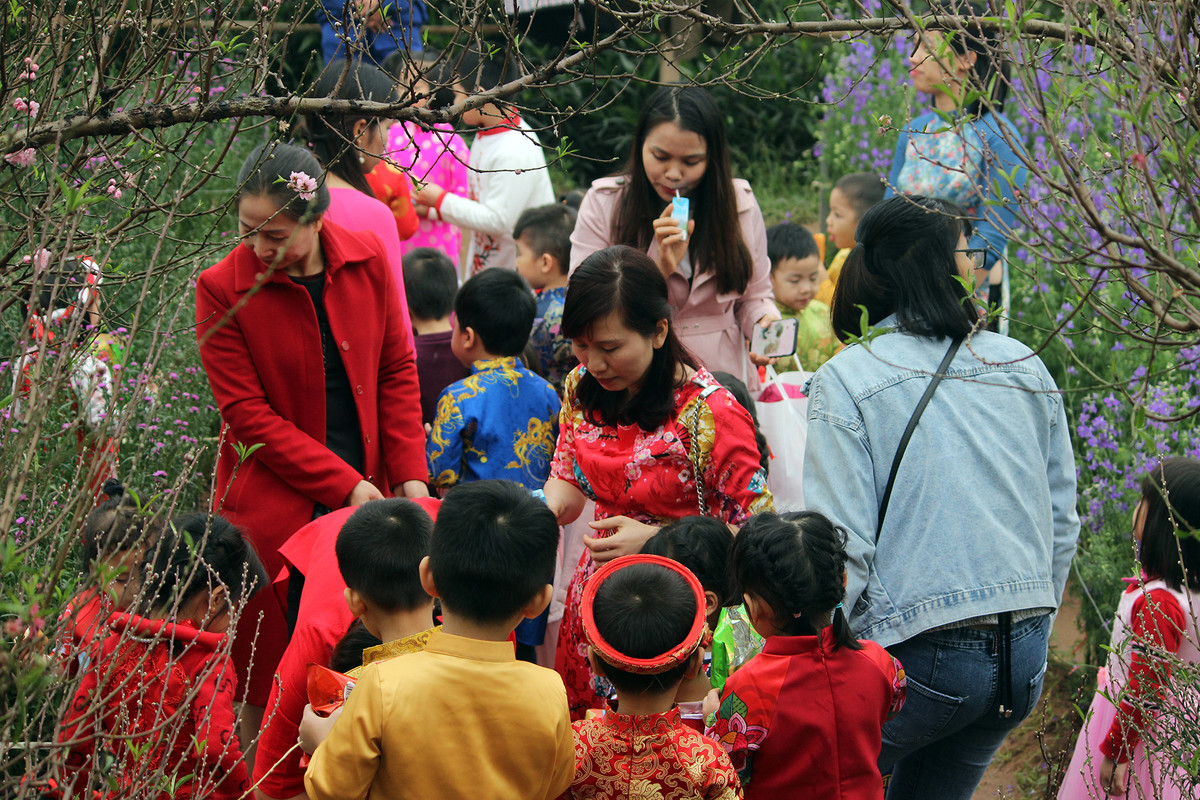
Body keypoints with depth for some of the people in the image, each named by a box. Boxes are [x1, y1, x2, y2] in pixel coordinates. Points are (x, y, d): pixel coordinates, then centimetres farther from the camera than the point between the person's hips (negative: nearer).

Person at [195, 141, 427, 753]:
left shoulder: (366, 260, 0)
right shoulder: (222, 289, -9)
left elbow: (396, 370, 8)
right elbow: (248, 416, -10)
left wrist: (409, 474, -2)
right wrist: (345, 484, -14)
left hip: (367, 491, 3)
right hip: (274, 506, -3)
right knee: (271, 682, -3)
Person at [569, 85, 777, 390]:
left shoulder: (739, 204, 9)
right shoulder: (604, 204, 1)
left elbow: (753, 296, 17)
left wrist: (764, 324, -5)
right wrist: (660, 269, -14)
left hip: (723, 374, 5)